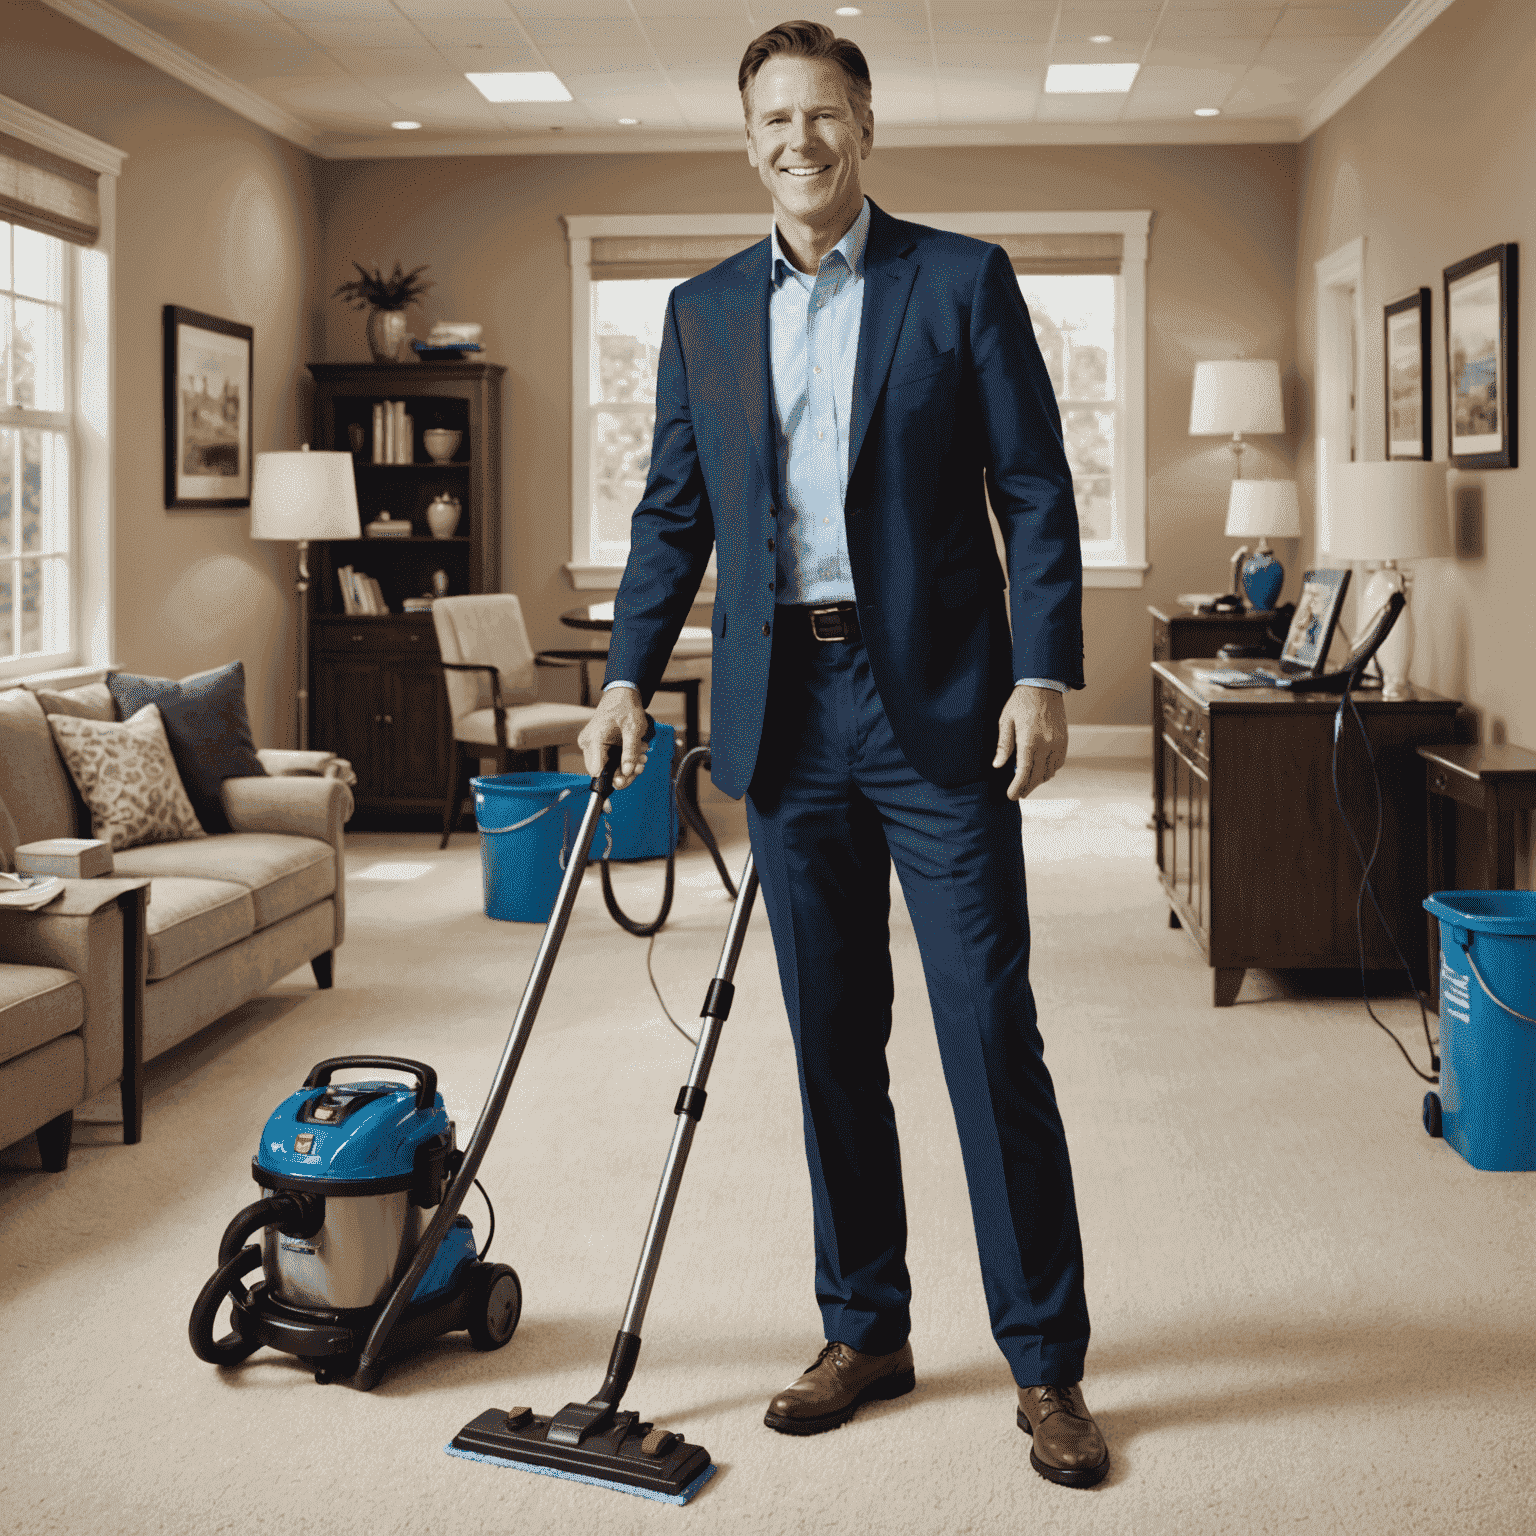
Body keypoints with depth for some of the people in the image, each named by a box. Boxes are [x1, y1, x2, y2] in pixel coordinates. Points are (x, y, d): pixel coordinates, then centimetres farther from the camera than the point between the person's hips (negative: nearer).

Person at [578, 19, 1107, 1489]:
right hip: (785, 711, 4)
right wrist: (628, 676, 4)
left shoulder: (962, 280, 2)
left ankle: (1046, 1364, 8)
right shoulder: (702, 310, 12)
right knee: (831, 1040, 10)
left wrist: (1043, 676, -10)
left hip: (938, 704, -3)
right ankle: (864, 1329, 23)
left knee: (991, 1035, -3)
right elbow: (674, 513, 14)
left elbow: (1035, 490, -1)